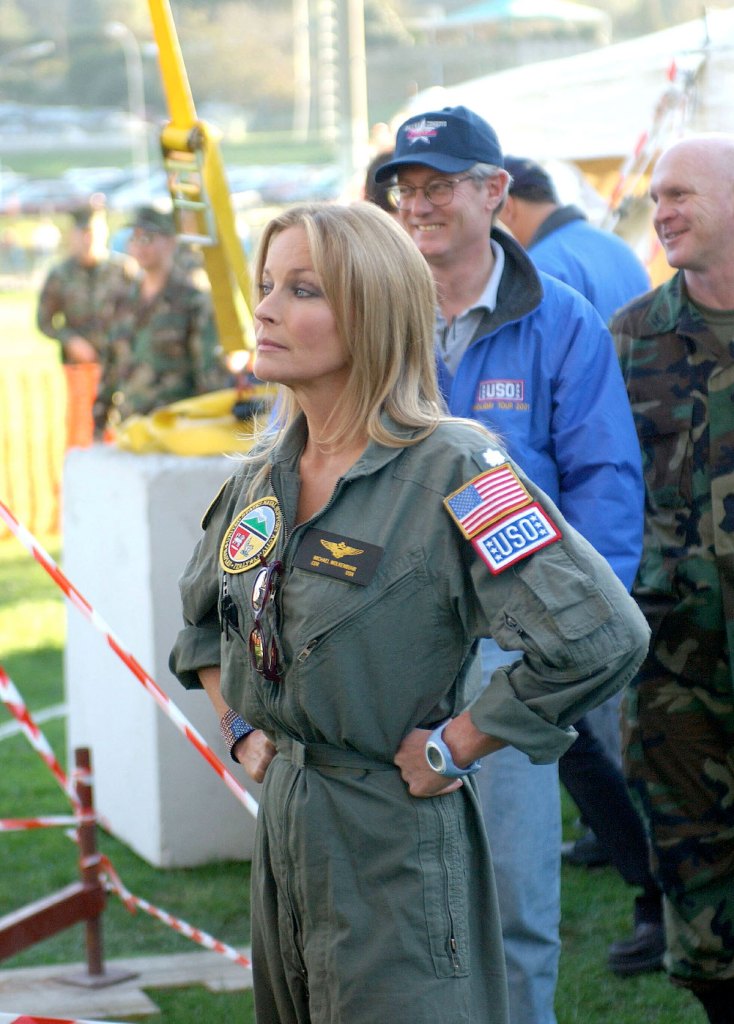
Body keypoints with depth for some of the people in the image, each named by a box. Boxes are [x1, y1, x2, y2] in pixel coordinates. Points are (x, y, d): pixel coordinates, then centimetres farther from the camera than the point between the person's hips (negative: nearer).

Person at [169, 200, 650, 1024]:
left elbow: (600, 637, -28)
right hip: (282, 824, 7)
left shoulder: (450, 469, -18)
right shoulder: (264, 473, 5)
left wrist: (449, 749, -20)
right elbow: (202, 614, 26)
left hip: (396, 841, -7)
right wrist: (237, 725, 11)